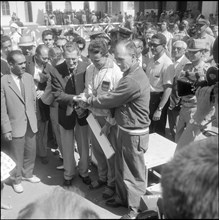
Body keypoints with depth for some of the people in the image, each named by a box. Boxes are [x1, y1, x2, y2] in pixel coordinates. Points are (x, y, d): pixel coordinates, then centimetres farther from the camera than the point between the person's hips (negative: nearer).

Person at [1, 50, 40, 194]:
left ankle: (27, 174, 42)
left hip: (31, 123, 5)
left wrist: (33, 117, 6)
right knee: (17, 156, 11)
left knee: (31, 152, 18)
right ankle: (16, 180, 34)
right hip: (16, 125, -4)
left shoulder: (29, 77, 0)